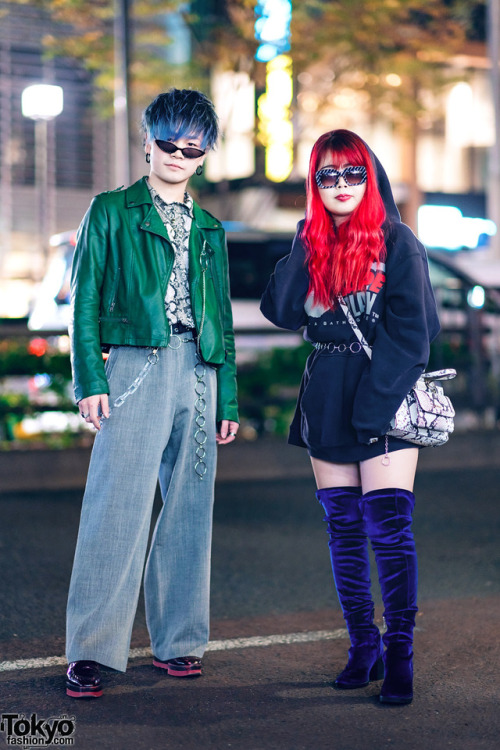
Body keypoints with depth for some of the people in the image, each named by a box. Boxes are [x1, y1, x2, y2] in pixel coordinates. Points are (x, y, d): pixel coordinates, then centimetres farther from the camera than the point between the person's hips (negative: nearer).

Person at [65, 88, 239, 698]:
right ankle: (91, 652, -8)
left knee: (189, 510, 5)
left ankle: (177, 641, 14)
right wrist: (89, 379, -10)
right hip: (136, 365, -4)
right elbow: (85, 300, 1)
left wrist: (227, 399, 14)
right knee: (117, 507, -11)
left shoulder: (208, 230, 20)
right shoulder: (111, 212, 8)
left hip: (198, 372, 5)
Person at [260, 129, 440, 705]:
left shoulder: (396, 242, -2)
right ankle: (363, 646, 18)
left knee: (388, 525, -10)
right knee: (343, 528, 8)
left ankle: (399, 655, -3)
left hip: (384, 397, -5)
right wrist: (307, 249, -9)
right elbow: (282, 311, -1)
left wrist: (376, 396, -16)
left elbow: (412, 329, -7)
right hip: (326, 399, 5)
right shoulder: (309, 243, 11)